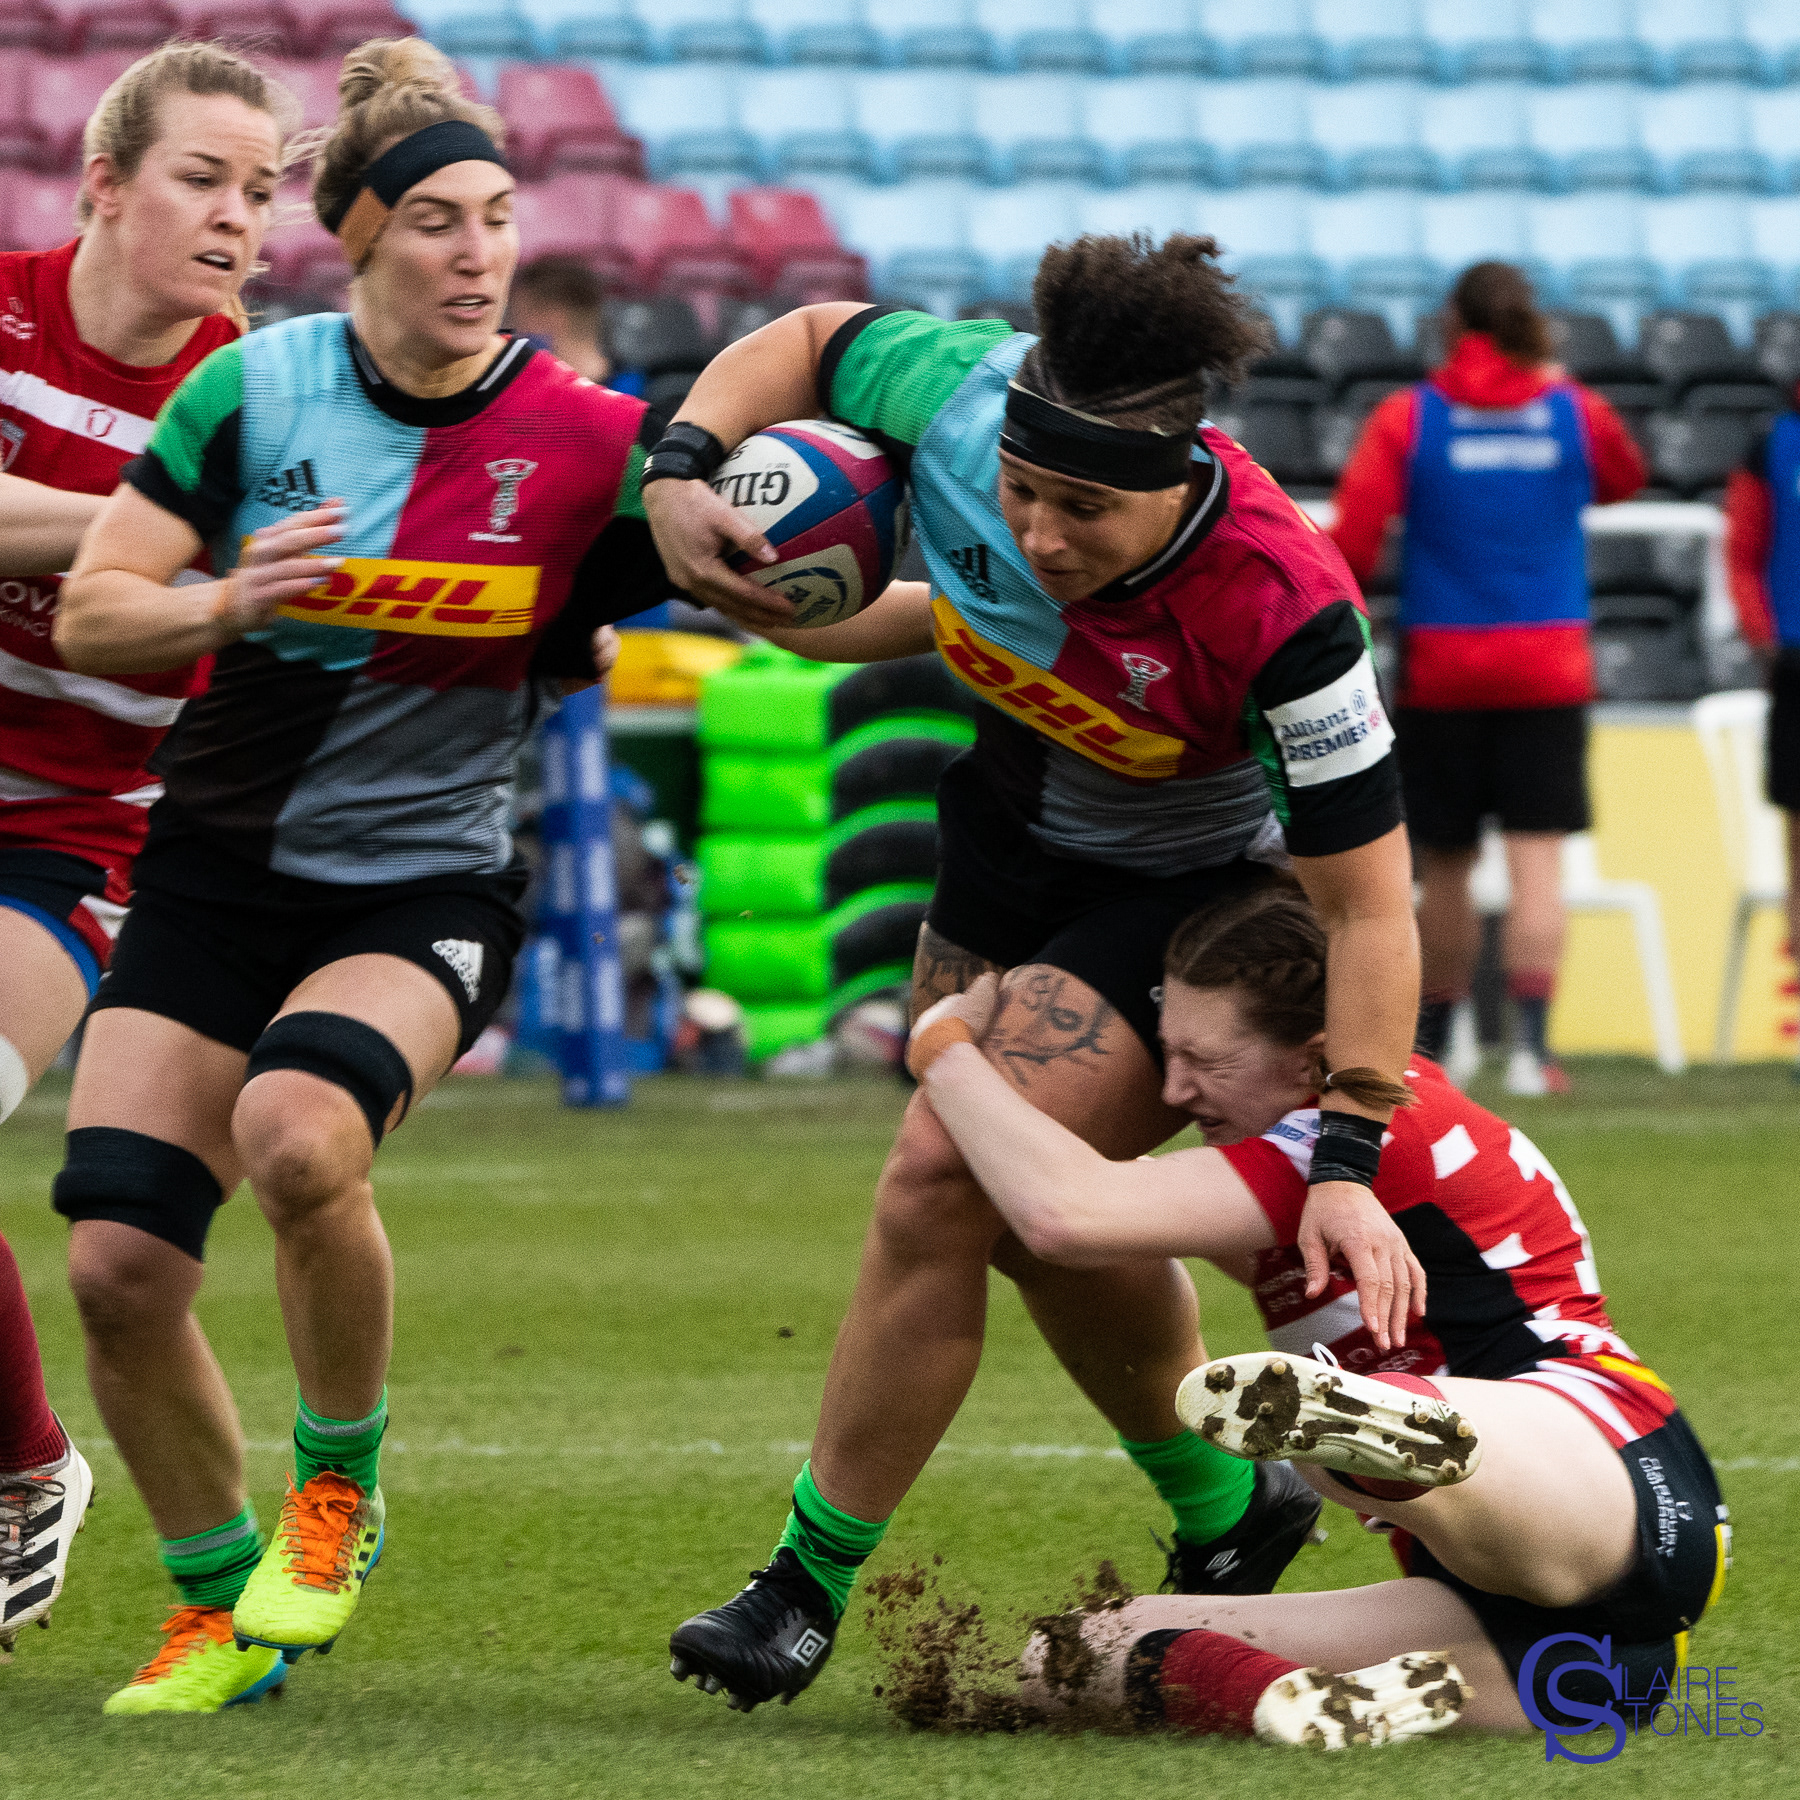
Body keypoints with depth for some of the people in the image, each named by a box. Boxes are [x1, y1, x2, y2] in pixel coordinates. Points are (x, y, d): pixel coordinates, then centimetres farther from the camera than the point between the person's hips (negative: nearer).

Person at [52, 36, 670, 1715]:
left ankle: (341, 1479, -6)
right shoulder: (250, 388, -5)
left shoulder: (584, 440, -9)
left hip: (425, 887, -3)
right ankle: (222, 1608, 15)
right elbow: (87, 615, -3)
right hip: (218, 869, 3)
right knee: (116, 1263, -9)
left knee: (294, 1131, -33)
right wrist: (224, 602, -23)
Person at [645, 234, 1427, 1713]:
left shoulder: (1280, 605, -39)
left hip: (1199, 884, -6)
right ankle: (1228, 1507, 42)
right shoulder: (968, 392, -28)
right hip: (1017, 830, 7)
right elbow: (810, 341, -4)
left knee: (941, 1190, -17)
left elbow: (1369, 902, -31)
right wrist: (681, 467, -21)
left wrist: (1348, 1164, -33)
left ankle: (812, 1583, -1)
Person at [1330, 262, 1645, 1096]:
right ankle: (1530, 1041, -16)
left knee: (1445, 864, 12)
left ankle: (1438, 1035, 26)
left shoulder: (1406, 418, -4)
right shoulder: (1575, 412, 1)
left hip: (1439, 661, 0)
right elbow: (1624, 478, 22)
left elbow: (1351, 542, -10)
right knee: (1537, 857, -4)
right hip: (1548, 666, 0)